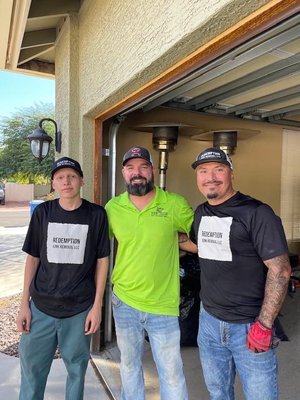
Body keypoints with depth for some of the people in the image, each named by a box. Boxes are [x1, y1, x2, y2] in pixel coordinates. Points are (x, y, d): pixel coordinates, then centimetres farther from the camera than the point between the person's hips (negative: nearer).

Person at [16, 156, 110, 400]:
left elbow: (102, 261, -2)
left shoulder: (96, 214, -6)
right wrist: (24, 303, 3)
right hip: (41, 307, 2)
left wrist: (97, 305, -4)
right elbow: (32, 258, 5)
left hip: (80, 309, -1)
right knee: (31, 369, 12)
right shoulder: (42, 212, -1)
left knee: (77, 368, 15)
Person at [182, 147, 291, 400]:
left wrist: (264, 324, -19)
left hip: (249, 326, -5)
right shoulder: (201, 213, 4)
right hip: (209, 319, 6)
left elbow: (280, 270, -17)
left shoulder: (257, 213, -17)